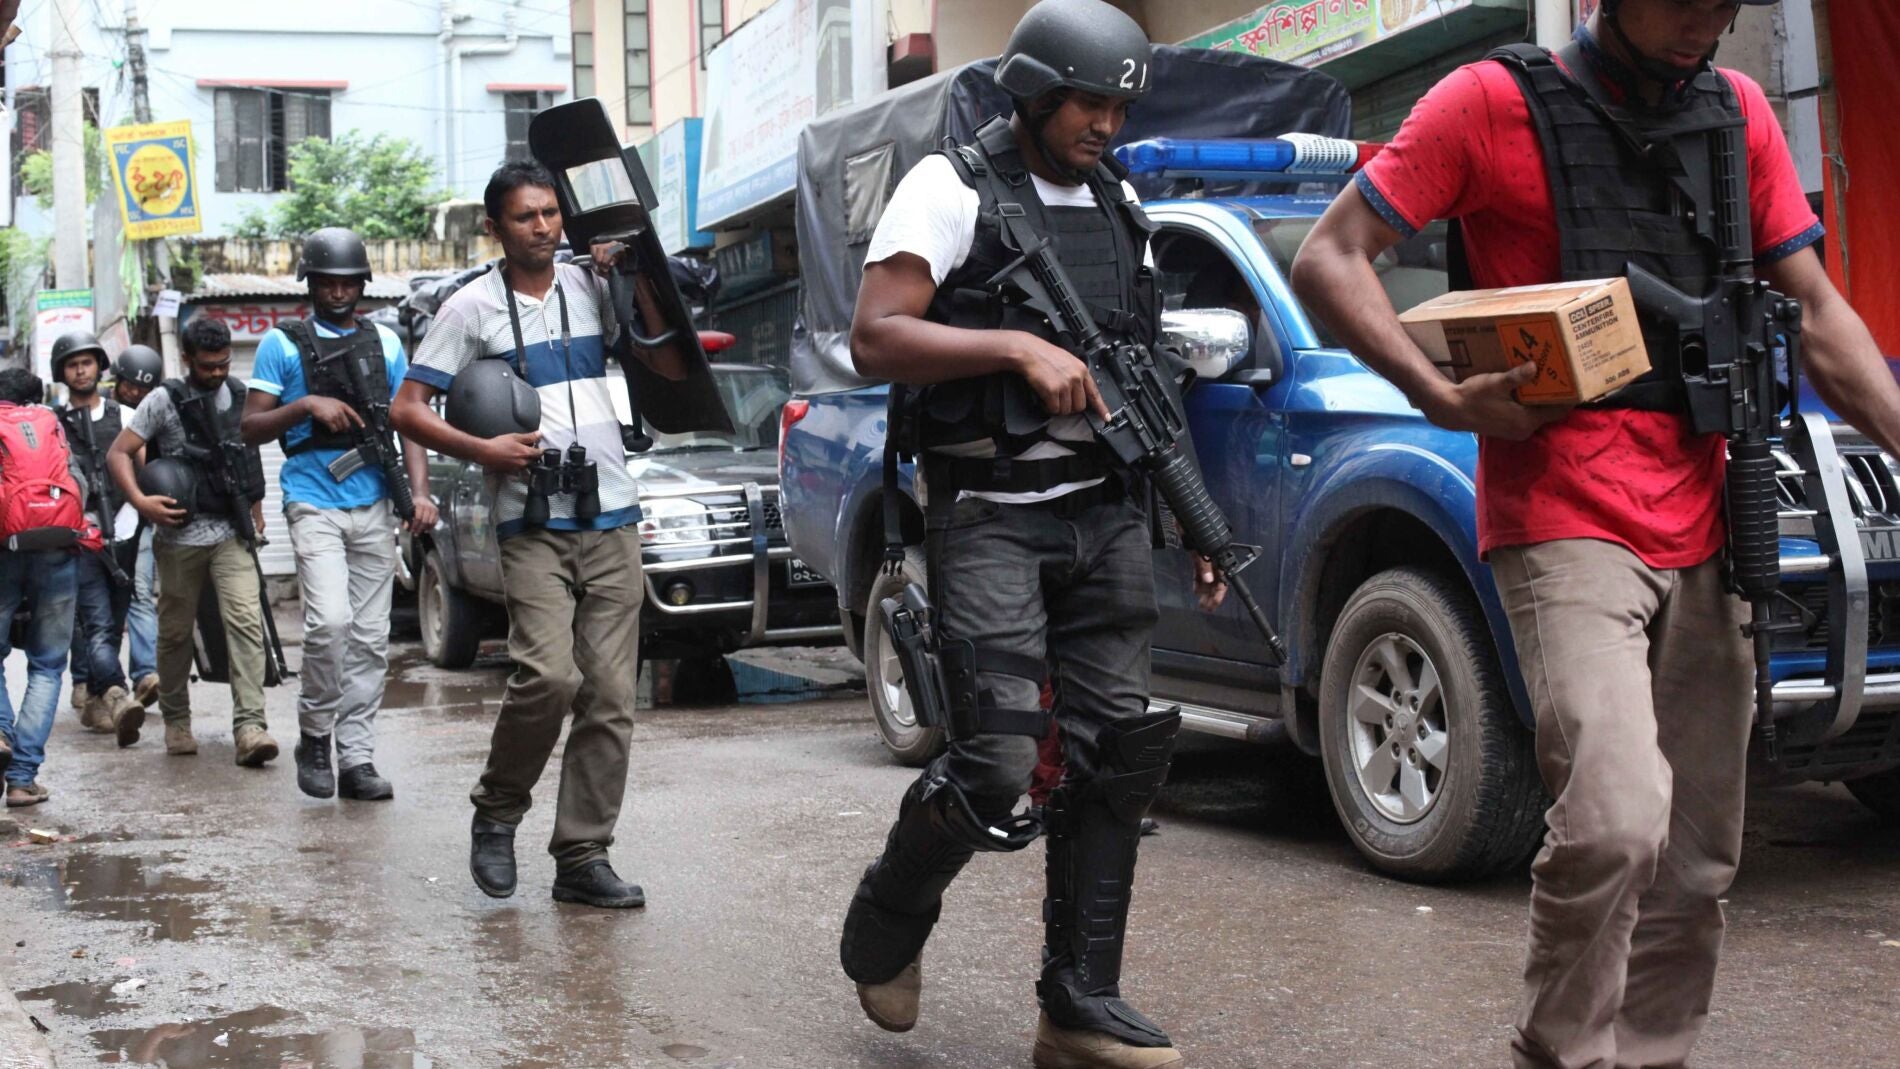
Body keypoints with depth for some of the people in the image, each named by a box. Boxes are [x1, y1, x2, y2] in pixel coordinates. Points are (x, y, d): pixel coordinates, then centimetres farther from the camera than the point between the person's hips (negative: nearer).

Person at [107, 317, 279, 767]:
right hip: (181, 537, -2)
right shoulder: (165, 400, -1)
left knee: (246, 621, -13)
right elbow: (118, 454, -4)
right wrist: (140, 501, -18)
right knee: (176, 631, 8)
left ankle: (249, 726, -19)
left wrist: (255, 507, 22)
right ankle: (176, 721, 25)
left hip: (232, 533, 2)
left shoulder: (238, 397, 10)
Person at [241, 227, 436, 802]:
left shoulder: (385, 343, 13)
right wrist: (307, 405, -13)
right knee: (330, 620, -21)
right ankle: (313, 736, -1)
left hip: (374, 507, 4)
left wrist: (420, 491, -2)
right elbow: (251, 427, 4)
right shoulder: (282, 345, 5)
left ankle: (355, 758, 9)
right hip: (313, 504, -4)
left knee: (370, 638, 3)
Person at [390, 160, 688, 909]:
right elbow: (407, 410, 1)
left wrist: (639, 281, 1)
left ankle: (582, 858, 7)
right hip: (534, 523, -4)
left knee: (610, 695, 0)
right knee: (549, 674, -21)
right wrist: (483, 450, -13)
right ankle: (496, 812, 4)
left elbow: (674, 367, 10)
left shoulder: (592, 289, 13)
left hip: (612, 518, 4)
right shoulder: (473, 307, 3)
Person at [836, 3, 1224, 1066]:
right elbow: (875, 338, -12)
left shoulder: (1120, 205, 17)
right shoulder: (950, 188, -2)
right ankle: (887, 924, 17)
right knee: (998, 759, -12)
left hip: (1109, 516, 6)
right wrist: (1020, 348, -20)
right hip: (993, 519, -6)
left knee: (1116, 757, 2)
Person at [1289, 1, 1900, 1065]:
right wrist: (1444, 399, -16)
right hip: (1565, 522, -6)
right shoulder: (1495, 101, -1)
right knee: (1615, 820, -22)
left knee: (1696, 859, 8)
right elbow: (1330, 260, -2)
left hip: (1701, 531, 6)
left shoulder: (1738, 114, 14)